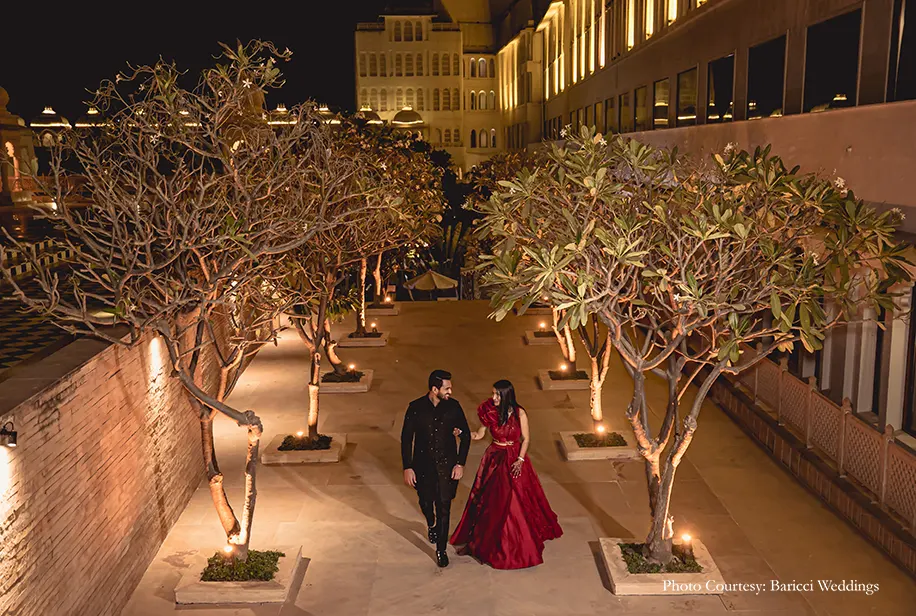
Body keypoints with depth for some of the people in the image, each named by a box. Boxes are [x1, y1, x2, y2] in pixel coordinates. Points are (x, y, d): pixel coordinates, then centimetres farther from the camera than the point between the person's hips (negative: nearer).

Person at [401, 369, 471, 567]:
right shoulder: (416, 408, -11)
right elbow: (406, 438, -5)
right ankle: (431, 524, 52)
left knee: (444, 508, 0)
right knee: (426, 502, 17)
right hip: (423, 465, 1)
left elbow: (466, 435, 0)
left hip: (446, 465, 0)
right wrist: (407, 467, -7)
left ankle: (441, 549, 16)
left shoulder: (453, 406, -9)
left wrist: (461, 463, -6)